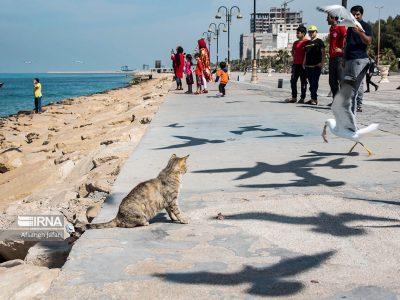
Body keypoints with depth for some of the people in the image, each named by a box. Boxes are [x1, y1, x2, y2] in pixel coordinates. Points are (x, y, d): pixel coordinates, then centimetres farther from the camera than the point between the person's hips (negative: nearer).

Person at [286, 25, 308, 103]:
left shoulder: (307, 42, -6)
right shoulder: (295, 43, 15)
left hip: (303, 65, -7)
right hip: (296, 64, 7)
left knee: (303, 82, -1)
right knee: (293, 81, 5)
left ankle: (302, 98, 2)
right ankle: (294, 97, 10)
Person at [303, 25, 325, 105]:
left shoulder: (319, 41, 0)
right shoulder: (307, 42, 19)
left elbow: (323, 52, -7)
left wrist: (322, 62, -16)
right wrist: (304, 63, 19)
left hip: (316, 66, -7)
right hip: (308, 66, 7)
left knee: (314, 83, -10)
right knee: (311, 83, 8)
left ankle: (314, 99, -10)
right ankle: (313, 98, 13)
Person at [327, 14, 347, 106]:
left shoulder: (341, 28, -8)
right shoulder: (331, 29, 18)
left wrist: (342, 50, -15)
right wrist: (330, 52, 14)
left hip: (339, 57, -9)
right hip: (332, 57, 9)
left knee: (341, 80, -10)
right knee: (332, 81, 10)